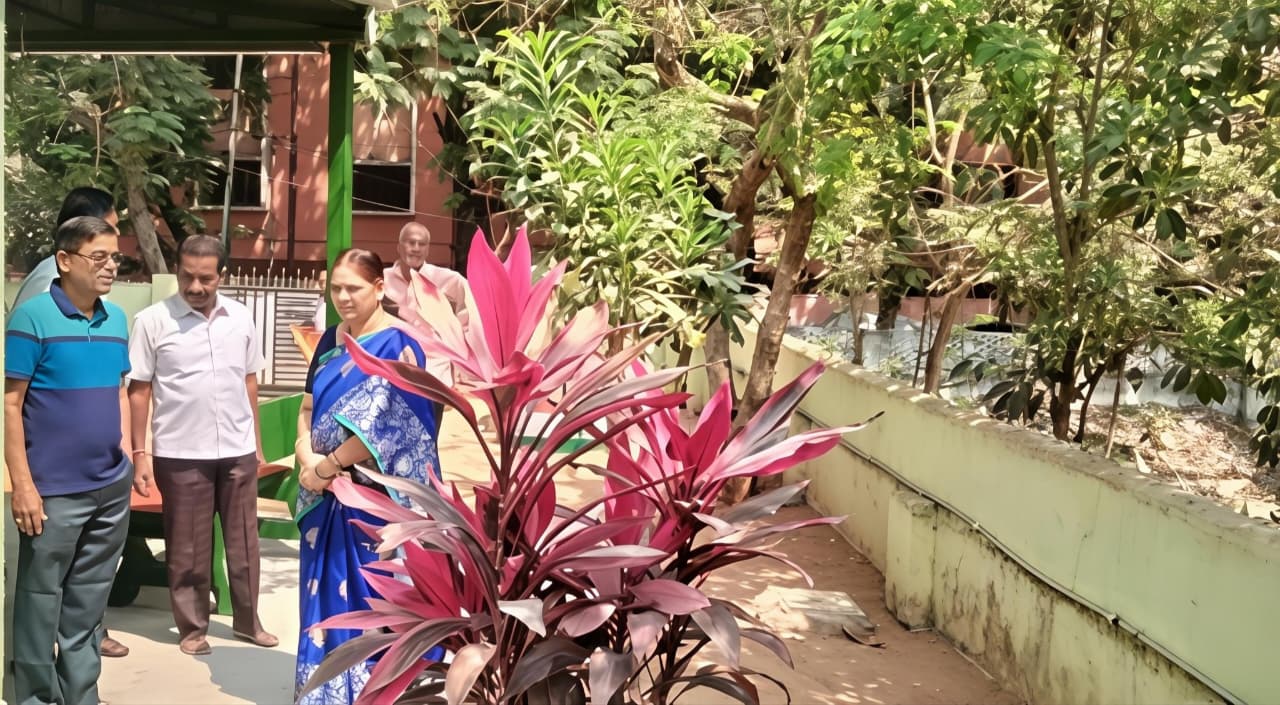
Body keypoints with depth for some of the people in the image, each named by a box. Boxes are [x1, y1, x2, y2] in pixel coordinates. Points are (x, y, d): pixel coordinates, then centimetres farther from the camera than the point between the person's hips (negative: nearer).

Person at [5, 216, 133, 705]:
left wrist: (129, 455, 10)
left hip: (112, 487, 6)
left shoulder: (116, 320, 8)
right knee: (41, 603, 6)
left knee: (88, 604, 15)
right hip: (53, 491, -6)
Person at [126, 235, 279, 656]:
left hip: (238, 450, 4)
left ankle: (248, 621, 26)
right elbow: (139, 390, -4)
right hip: (180, 453, -3)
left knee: (243, 540, 12)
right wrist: (140, 453, -7)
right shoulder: (153, 320, -7)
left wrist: (256, 441, 11)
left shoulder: (240, 317, 3)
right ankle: (193, 627, 22)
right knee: (188, 547, 8)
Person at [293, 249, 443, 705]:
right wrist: (307, 458, -6)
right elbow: (309, 406, 12)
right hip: (328, 496, 7)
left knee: (369, 597, 0)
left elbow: (380, 425, -19)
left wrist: (325, 467, -13)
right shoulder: (331, 341, 11)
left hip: (375, 498, -7)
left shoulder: (397, 344, -13)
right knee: (326, 594, 13)